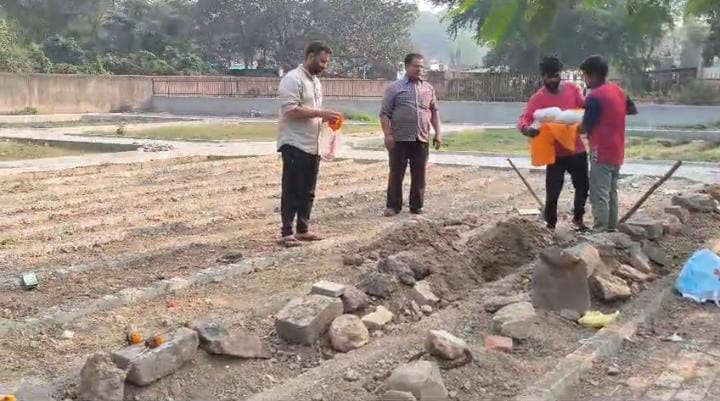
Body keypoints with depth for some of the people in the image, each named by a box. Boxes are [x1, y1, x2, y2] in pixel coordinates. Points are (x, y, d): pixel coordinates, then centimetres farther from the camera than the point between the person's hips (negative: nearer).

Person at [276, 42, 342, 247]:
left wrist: (327, 117, 5)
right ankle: (287, 233, 2)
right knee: (291, 191, -3)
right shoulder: (293, 79, -12)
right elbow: (291, 110, -22)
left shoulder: (316, 81, 17)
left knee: (307, 191, 13)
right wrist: (321, 113, -23)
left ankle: (303, 229, 21)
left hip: (312, 145, 9)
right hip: (294, 145, -9)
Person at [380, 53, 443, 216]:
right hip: (400, 139, -4)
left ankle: (416, 206, 17)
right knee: (396, 174, 2)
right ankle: (393, 206, 12)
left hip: (421, 140, 4)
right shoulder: (395, 87, -1)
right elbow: (384, 113, -3)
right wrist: (388, 134, -12)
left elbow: (434, 112, 18)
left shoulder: (428, 88, 12)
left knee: (419, 175, 7)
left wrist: (438, 133, 10)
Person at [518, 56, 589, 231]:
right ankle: (550, 224, 13)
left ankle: (578, 218, 39)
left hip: (577, 149, 5)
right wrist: (527, 128, -44)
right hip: (556, 152, -5)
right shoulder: (538, 98, -12)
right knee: (553, 191, -3)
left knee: (583, 185, 19)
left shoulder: (572, 88, 2)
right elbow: (523, 120, -20)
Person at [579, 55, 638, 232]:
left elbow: (586, 128, -15)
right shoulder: (619, 91, 8)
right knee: (611, 193, 15)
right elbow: (633, 110, 25)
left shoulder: (595, 96, -17)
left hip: (601, 154, -9)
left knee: (599, 196, -5)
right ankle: (611, 229, 21)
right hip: (617, 153, 9)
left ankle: (600, 232, -4)